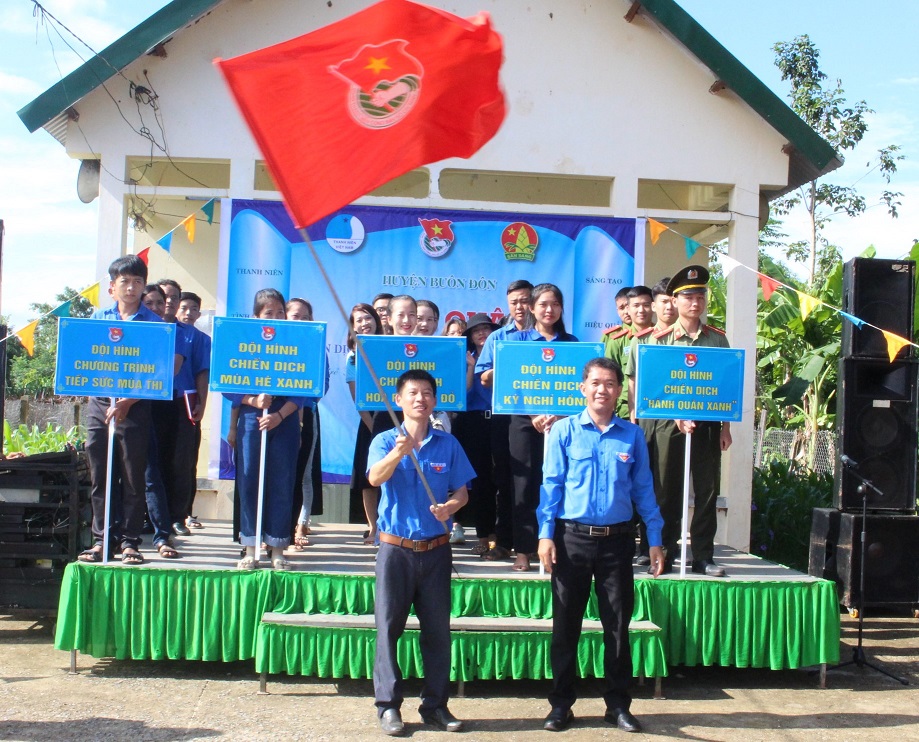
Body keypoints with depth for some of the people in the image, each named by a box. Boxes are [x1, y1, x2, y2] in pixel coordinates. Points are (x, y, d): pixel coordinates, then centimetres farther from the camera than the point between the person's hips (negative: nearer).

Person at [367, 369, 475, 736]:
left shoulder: (448, 444, 4)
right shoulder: (385, 441, -1)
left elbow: (462, 491, 5)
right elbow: (375, 478, -20)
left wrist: (449, 506, -17)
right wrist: (398, 452, -38)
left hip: (436, 549, 2)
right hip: (395, 548, -2)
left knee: (438, 629, 7)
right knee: (389, 626, 1)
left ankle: (435, 704, 18)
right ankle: (388, 704, 11)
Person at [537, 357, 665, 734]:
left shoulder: (632, 435, 5)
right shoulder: (564, 431, 0)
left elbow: (643, 489, 8)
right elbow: (551, 484, -1)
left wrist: (655, 539, 4)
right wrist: (546, 534, -8)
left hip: (617, 540, 2)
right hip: (572, 538, -1)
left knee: (618, 625, 8)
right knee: (566, 624, 6)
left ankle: (618, 704, 21)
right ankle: (561, 703, 18)